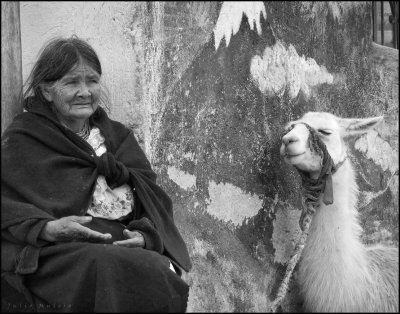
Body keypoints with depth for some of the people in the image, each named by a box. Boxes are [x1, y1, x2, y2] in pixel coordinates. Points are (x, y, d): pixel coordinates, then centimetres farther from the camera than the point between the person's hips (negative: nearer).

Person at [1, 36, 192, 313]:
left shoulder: (118, 135, 24)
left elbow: (153, 199, 16)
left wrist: (145, 235, -6)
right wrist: (46, 228, -19)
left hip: (126, 248, 4)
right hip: (61, 254, -3)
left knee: (158, 272, -30)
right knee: (107, 268, -36)